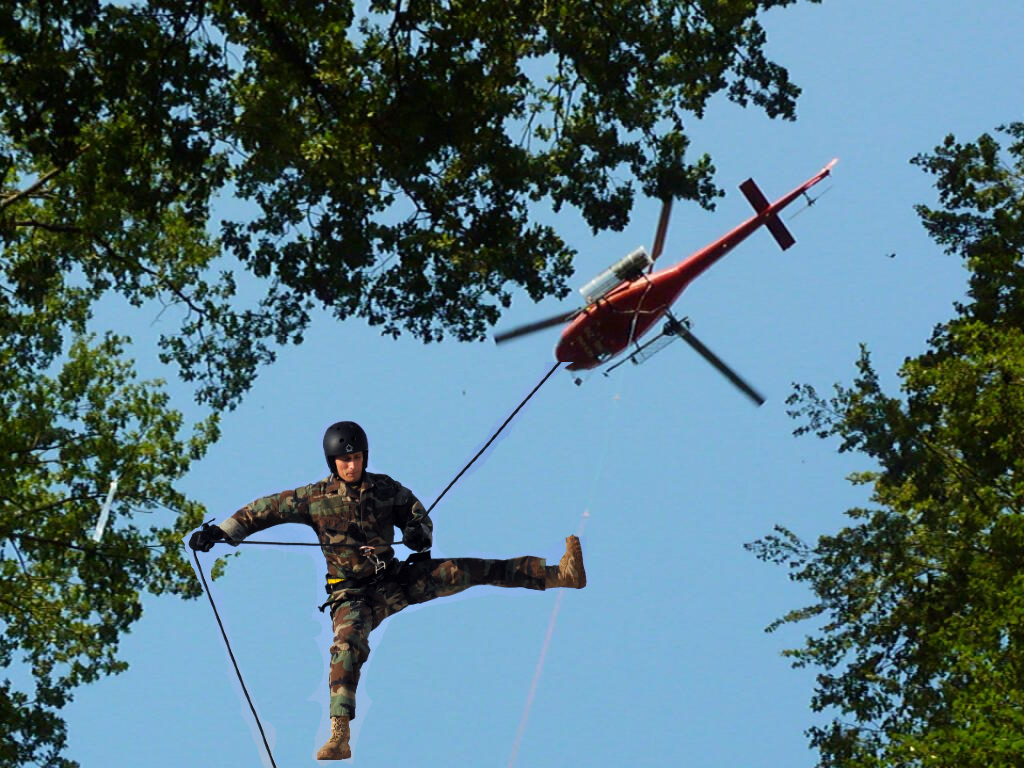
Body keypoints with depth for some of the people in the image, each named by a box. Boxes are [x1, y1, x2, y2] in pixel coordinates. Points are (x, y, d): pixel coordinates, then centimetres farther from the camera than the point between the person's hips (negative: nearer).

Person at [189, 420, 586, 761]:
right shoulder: (316, 497, -4)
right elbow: (267, 509, -1)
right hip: (354, 596, -2)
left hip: (396, 581, 2)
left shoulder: (385, 488, 1)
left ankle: (560, 574, -11)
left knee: (464, 571, -10)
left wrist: (419, 532, -14)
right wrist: (221, 531, -10)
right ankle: (340, 737, -38)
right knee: (348, 645, -32)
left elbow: (416, 513, 10)